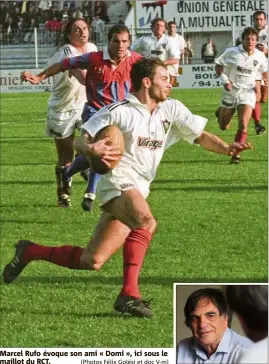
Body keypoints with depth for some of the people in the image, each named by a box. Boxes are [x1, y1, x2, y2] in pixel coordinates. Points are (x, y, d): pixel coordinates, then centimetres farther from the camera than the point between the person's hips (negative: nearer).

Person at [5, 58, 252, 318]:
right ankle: (129, 293, -33)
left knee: (91, 262, 4)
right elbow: (80, 141, -1)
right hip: (117, 182, -7)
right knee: (146, 222, -37)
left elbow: (201, 136, 11)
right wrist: (91, 149, -25)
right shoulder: (118, 111, -3)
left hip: (138, 191, 7)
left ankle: (30, 251, 23)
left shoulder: (171, 110, 12)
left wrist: (226, 148, -9)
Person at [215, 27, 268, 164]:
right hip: (230, 91, 0)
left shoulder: (260, 56, -4)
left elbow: (264, 70, 14)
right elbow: (218, 65, -2)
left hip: (247, 92, 0)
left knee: (243, 125, -18)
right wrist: (224, 80, -17)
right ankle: (221, 112, 50)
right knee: (223, 127, 14)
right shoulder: (231, 52, -13)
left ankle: (236, 154, -10)